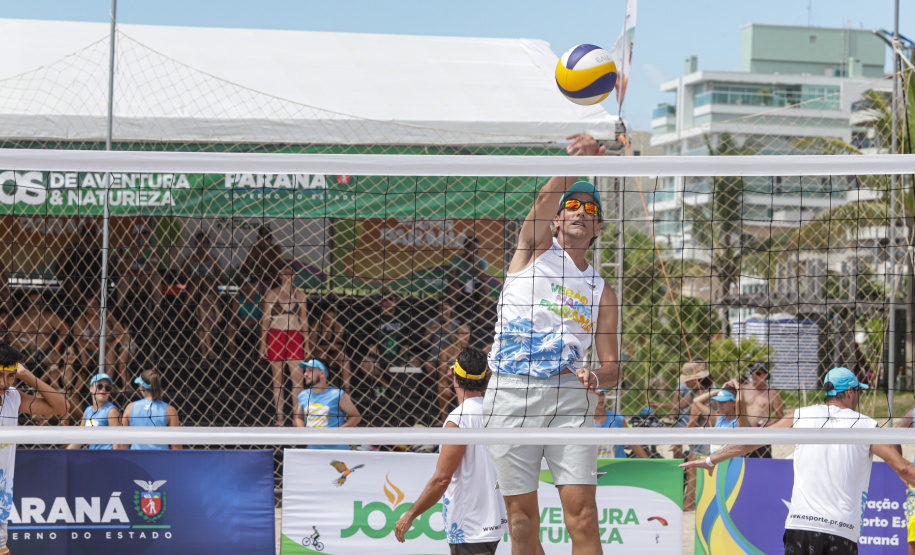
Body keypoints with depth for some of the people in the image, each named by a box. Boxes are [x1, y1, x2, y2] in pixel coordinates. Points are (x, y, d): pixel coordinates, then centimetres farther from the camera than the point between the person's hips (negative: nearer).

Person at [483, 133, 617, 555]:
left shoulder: (601, 291, 19)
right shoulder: (535, 249, 12)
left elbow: (611, 365, 16)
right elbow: (545, 200, -9)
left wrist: (597, 376, -8)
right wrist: (577, 163, -27)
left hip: (569, 395, 1)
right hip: (510, 392, -1)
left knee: (583, 515, -10)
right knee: (521, 514, -1)